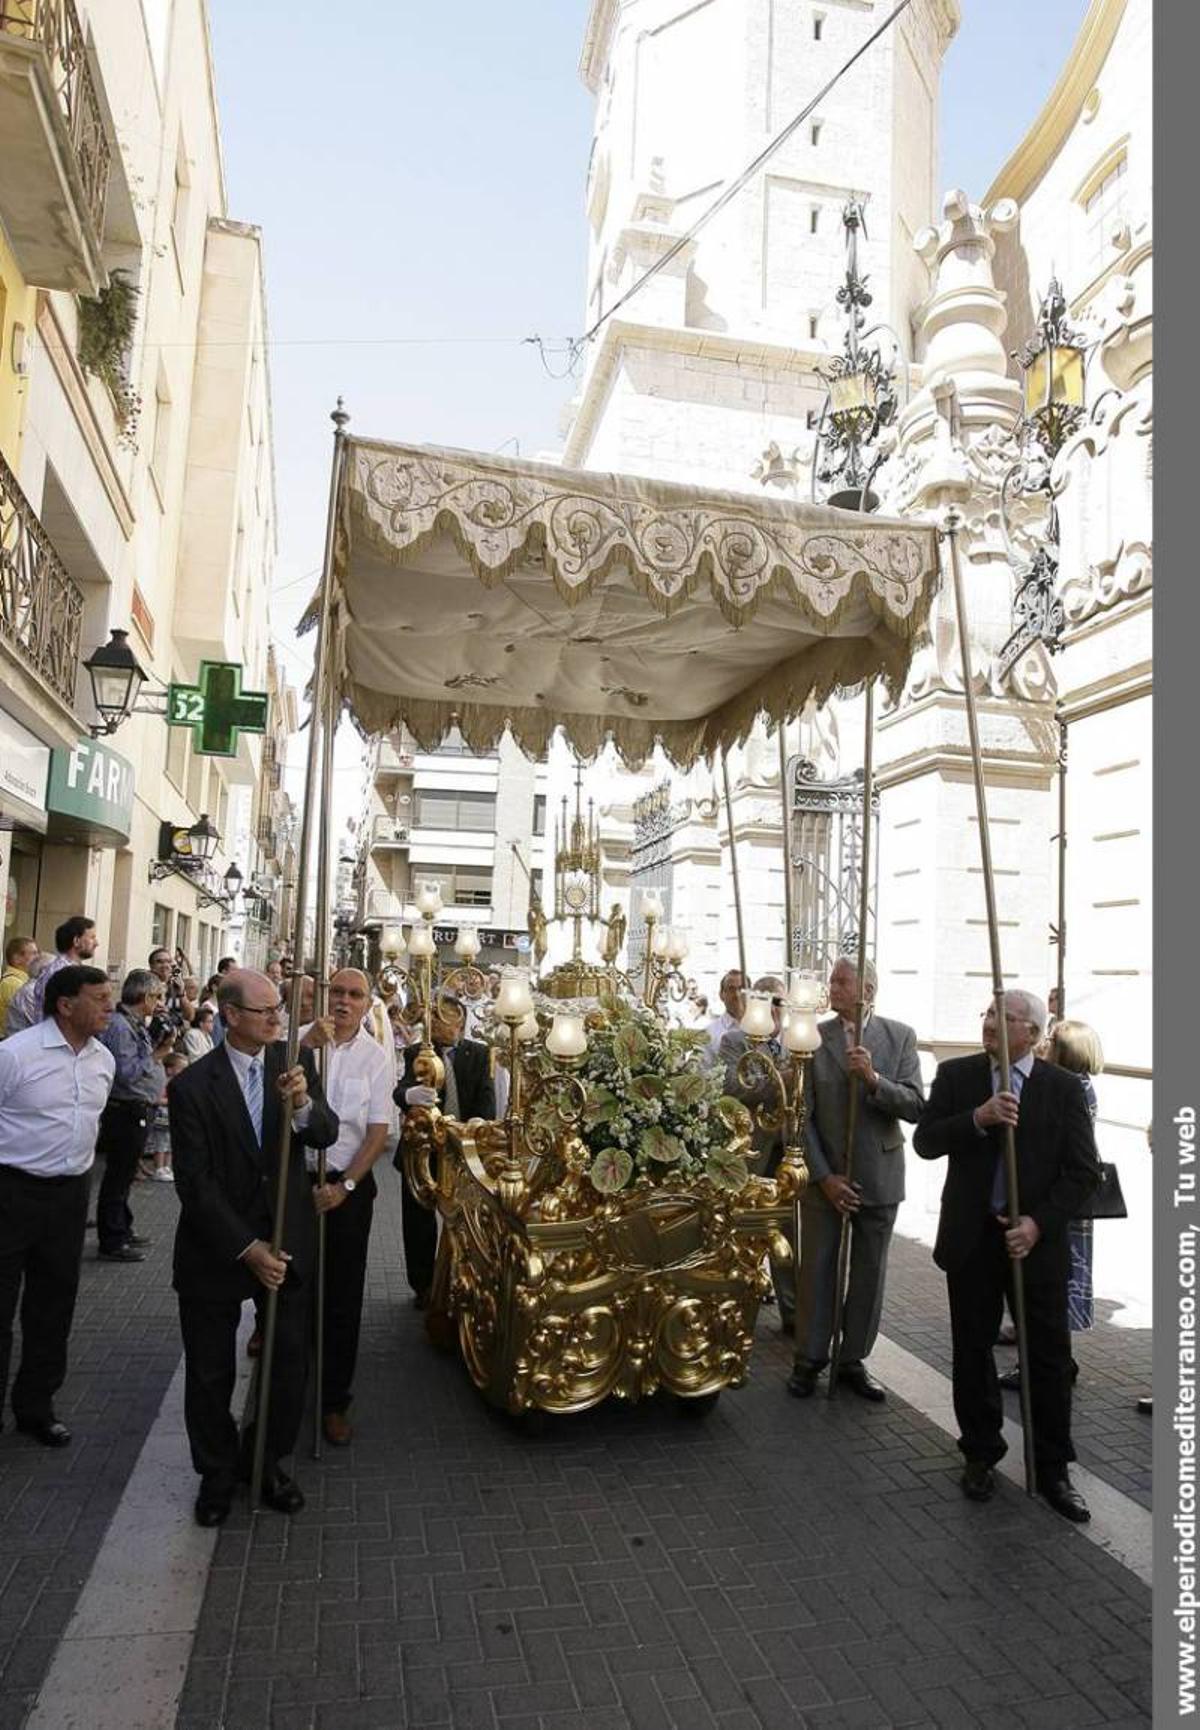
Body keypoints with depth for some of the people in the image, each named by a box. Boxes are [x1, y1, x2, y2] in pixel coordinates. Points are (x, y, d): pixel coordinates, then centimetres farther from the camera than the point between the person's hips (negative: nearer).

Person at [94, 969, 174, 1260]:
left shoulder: (137, 1023, 12)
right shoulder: (119, 1025, -19)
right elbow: (126, 1072, -26)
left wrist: (159, 1042, 5)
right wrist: (157, 1054, -19)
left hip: (138, 1111, 10)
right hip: (126, 1112, -10)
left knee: (124, 1175, 19)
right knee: (118, 1175, -1)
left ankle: (122, 1230, 31)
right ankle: (111, 1243, 7)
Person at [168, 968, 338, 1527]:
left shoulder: (295, 1064, -4)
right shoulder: (192, 1085, -14)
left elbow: (327, 1134, -10)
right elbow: (194, 1182, -13)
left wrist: (303, 1104, -32)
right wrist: (247, 1248, -16)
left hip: (288, 1240, 2)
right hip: (218, 1245, -2)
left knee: (290, 1364, 12)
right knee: (210, 1373, 14)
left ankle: (268, 1460, 36)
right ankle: (217, 1472, 38)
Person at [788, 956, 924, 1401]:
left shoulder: (900, 1037, -3)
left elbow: (915, 1107, -10)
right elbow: (803, 1115, -6)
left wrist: (874, 1078, -26)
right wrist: (824, 1176, -11)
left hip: (878, 1176, 1)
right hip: (824, 1176, -1)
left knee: (869, 1274, 12)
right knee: (816, 1269, 8)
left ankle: (854, 1360, 27)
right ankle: (809, 1359, 23)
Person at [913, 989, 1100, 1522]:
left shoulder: (1062, 1087, -3)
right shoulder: (956, 1075, -1)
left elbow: (1083, 1170, -3)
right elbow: (925, 1142, -8)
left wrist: (1039, 1223, -13)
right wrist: (978, 1118, -22)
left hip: (1038, 1240, -1)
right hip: (971, 1239, 1)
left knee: (1050, 1357, 7)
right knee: (972, 1352, 12)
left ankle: (1052, 1469, 24)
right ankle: (980, 1455, 30)